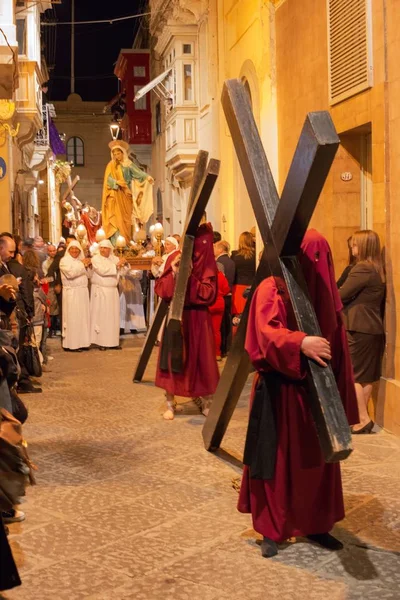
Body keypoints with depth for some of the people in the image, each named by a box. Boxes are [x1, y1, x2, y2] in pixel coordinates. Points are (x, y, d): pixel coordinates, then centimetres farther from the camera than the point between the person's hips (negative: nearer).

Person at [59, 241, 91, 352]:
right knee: (72, 318, -6)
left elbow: (87, 275, 19)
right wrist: (82, 265, -12)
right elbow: (70, 273, -21)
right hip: (71, 292, -7)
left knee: (83, 317, 7)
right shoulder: (64, 260, -5)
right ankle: (71, 344, -3)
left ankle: (82, 342, 14)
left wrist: (87, 266, 1)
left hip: (83, 292, 7)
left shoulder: (81, 260, 17)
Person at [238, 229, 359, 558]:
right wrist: (300, 342, -42)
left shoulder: (326, 291, 8)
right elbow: (266, 333, -24)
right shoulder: (272, 288, -8)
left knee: (317, 460, 12)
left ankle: (315, 525, 26)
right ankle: (272, 530, 15)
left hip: (318, 390, 5)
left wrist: (339, 391, 5)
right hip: (280, 389, -5)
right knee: (277, 461, 2)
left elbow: (338, 345, 9)